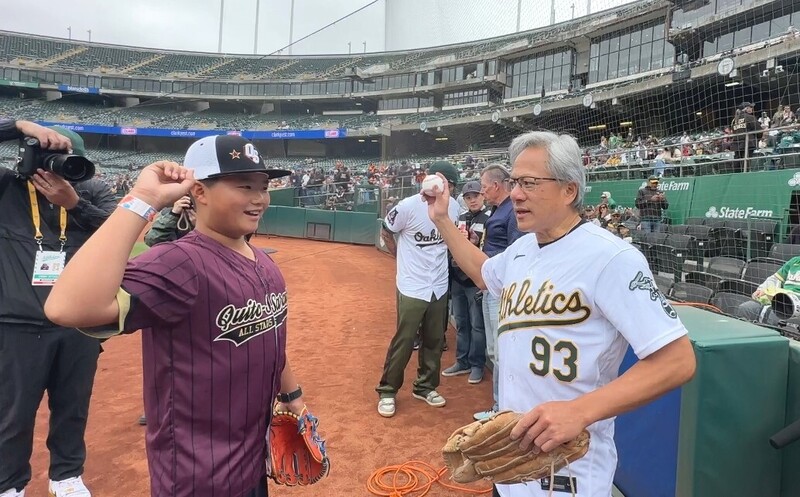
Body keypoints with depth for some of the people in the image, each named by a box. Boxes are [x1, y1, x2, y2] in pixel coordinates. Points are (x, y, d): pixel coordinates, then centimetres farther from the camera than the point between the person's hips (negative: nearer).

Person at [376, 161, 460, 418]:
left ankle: (425, 386, 34)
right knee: (404, 341, 1)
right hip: (412, 288, -5)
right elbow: (386, 233, -2)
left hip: (439, 287, 5)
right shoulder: (408, 207, -19)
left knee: (434, 341, 16)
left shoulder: (453, 206, -4)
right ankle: (387, 391, 19)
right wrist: (405, 259, 5)